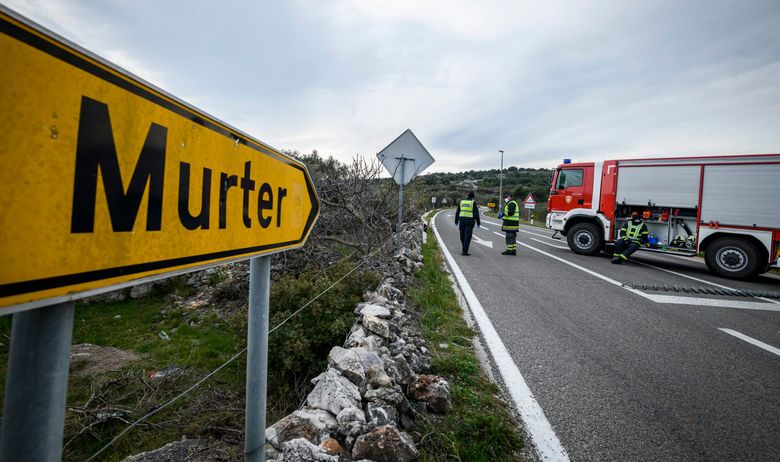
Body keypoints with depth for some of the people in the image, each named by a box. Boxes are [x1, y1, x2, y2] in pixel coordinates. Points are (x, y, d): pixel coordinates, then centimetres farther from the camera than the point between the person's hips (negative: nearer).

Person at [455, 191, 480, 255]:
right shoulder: (473, 202, -2)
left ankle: (464, 248, 31)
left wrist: (456, 221, 21)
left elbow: (457, 212, 14)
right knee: (467, 236, -4)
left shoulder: (462, 202, 11)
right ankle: (465, 251, -9)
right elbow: (476, 213, -6)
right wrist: (478, 223, -2)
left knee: (462, 236, 17)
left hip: (462, 220, 4)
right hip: (470, 221, -4)